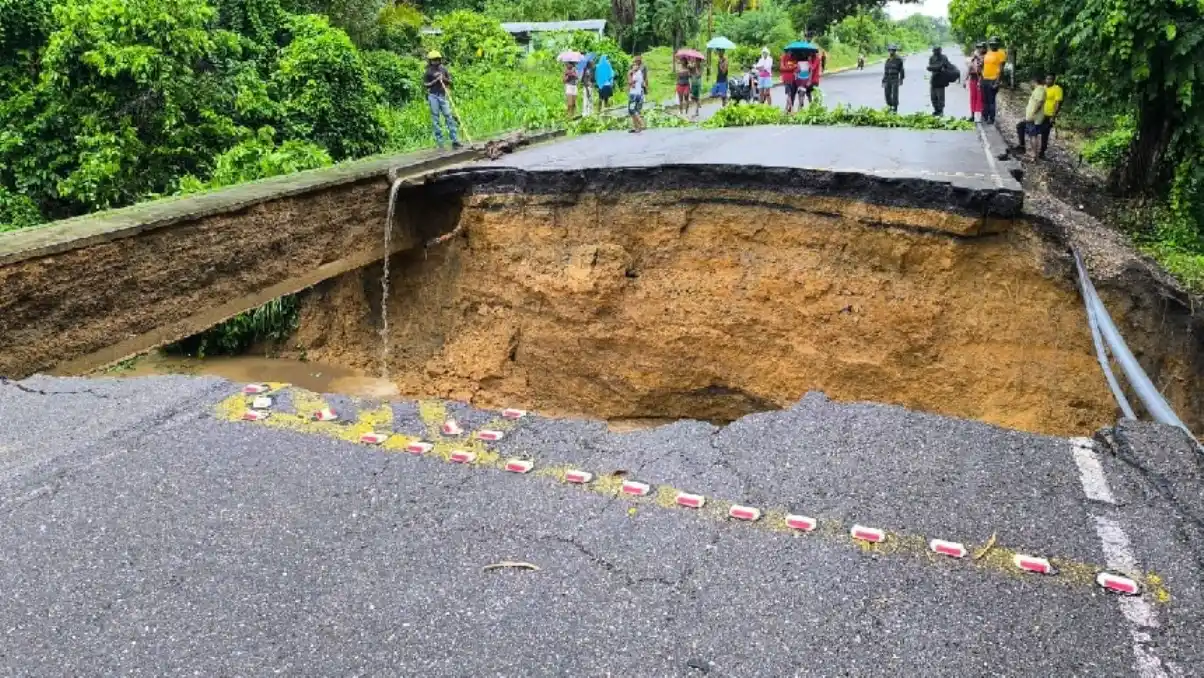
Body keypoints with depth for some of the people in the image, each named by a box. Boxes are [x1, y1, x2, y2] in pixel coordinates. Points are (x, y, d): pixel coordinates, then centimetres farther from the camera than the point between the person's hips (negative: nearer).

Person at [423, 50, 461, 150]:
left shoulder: (443, 69, 10)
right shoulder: (428, 72, 2)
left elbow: (450, 81, 13)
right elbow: (426, 84, -2)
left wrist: (444, 79, -6)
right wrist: (436, 80, -11)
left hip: (443, 95, 2)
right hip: (433, 96, -2)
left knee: (449, 117, -5)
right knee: (435, 119, 0)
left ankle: (455, 140, -5)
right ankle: (439, 142, 3)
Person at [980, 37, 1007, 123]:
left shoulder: (1001, 53, -9)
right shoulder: (987, 53, 12)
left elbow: (1001, 68, -14)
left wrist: (997, 81, -20)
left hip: (993, 80, -7)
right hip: (985, 80, 7)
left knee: (991, 100, -4)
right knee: (985, 100, 15)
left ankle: (991, 119, 3)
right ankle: (985, 117, 27)